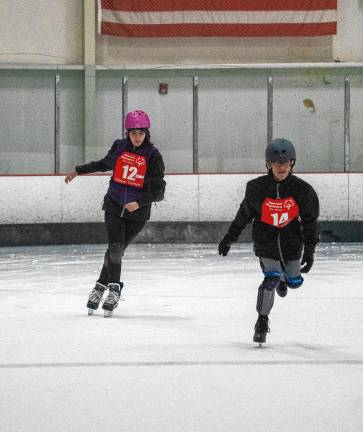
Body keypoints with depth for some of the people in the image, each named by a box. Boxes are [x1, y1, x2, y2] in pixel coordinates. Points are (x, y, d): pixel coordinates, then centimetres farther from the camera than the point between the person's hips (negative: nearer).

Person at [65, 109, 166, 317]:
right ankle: (114, 289, -9)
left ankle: (100, 288, 11)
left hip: (138, 212, -2)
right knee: (115, 247, -13)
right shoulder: (119, 147, 1)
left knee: (117, 251, -1)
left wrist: (139, 203, -23)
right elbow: (104, 164, 23)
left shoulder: (153, 156, -8)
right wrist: (78, 171, 25)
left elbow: (158, 192, -9)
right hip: (114, 205, 2)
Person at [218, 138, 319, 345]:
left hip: (291, 241, 2)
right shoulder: (257, 188, -14)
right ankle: (262, 321, -1)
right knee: (271, 279, -18)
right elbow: (245, 214, 0)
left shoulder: (302, 190, -13)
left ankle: (283, 276, 53)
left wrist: (309, 250, -11)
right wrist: (229, 238, 6)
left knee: (294, 281, 14)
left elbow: (310, 221, -6)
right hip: (265, 241, -2)